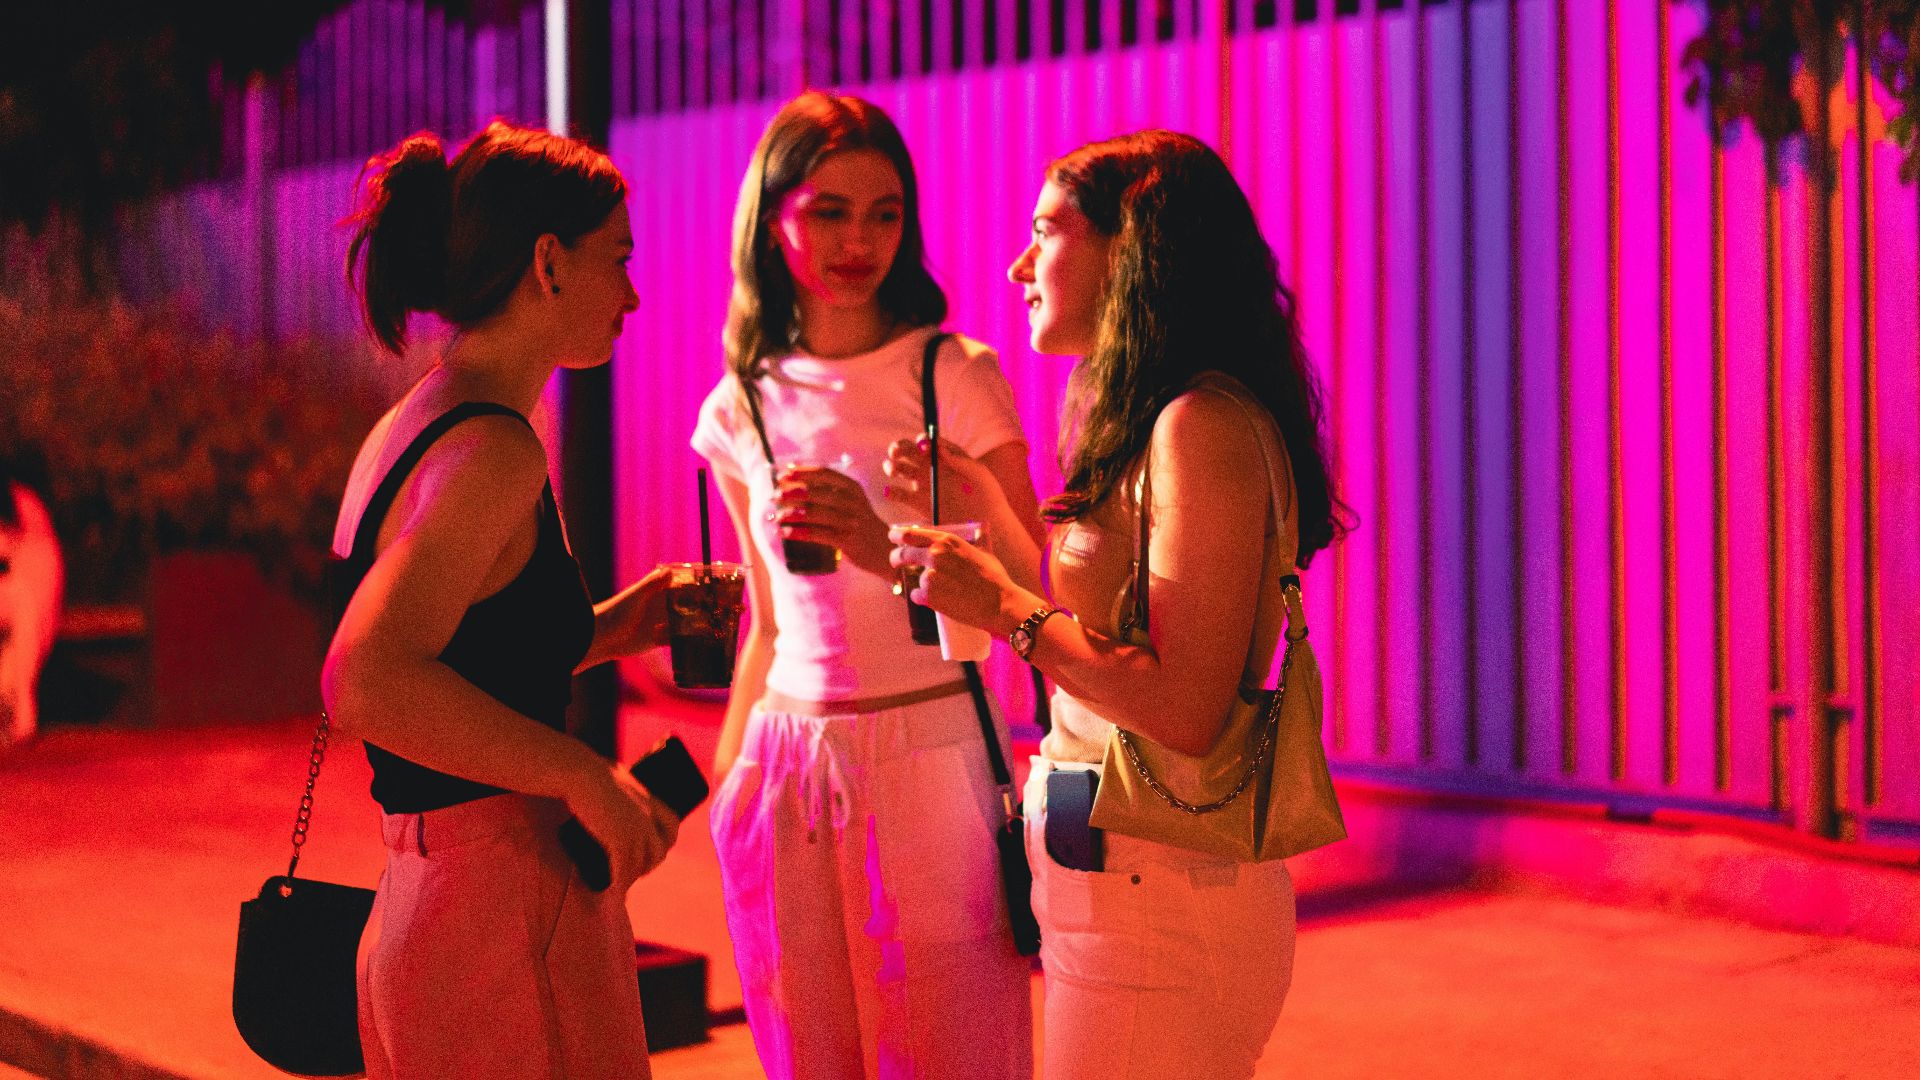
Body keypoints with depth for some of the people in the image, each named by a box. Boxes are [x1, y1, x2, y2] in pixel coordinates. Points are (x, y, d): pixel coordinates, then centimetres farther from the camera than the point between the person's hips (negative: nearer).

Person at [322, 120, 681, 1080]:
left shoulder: (410, 430, 13)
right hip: (506, 921, -9)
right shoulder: (490, 448, -16)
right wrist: (583, 775, -22)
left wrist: (609, 628, 14)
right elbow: (364, 684, -29)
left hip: (423, 908, 10)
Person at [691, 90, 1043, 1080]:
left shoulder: (956, 379, -5)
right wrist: (721, 788, 18)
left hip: (929, 759, -4)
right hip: (787, 771, 4)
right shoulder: (741, 410, 8)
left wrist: (883, 549, -24)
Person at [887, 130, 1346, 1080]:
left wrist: (1004, 606, -13)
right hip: (1113, 885, 9)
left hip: (1158, 908, -9)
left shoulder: (1202, 427, -15)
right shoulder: (1150, 424, 15)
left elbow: (1186, 713, -21)